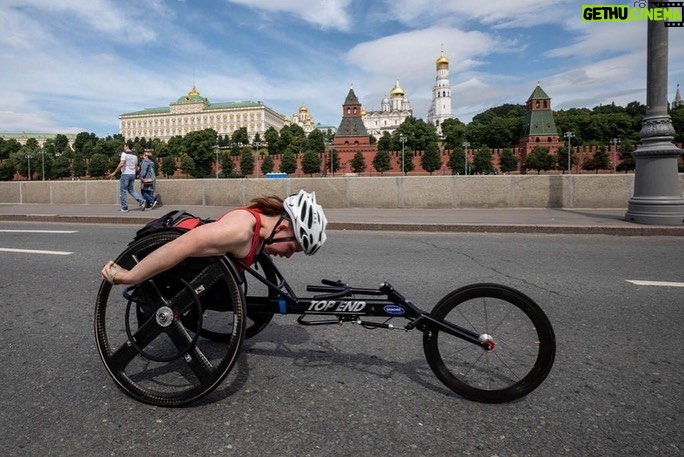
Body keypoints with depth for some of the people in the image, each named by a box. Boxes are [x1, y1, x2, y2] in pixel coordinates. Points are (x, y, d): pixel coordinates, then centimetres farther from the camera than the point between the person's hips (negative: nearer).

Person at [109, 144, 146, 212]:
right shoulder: (135, 156, 12)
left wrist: (114, 172, -15)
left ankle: (124, 208, 4)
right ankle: (141, 201, -7)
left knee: (123, 191, 3)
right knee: (131, 190, 15)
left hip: (125, 174, -6)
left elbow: (121, 164, -20)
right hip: (132, 175, 6)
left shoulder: (124, 154, -8)